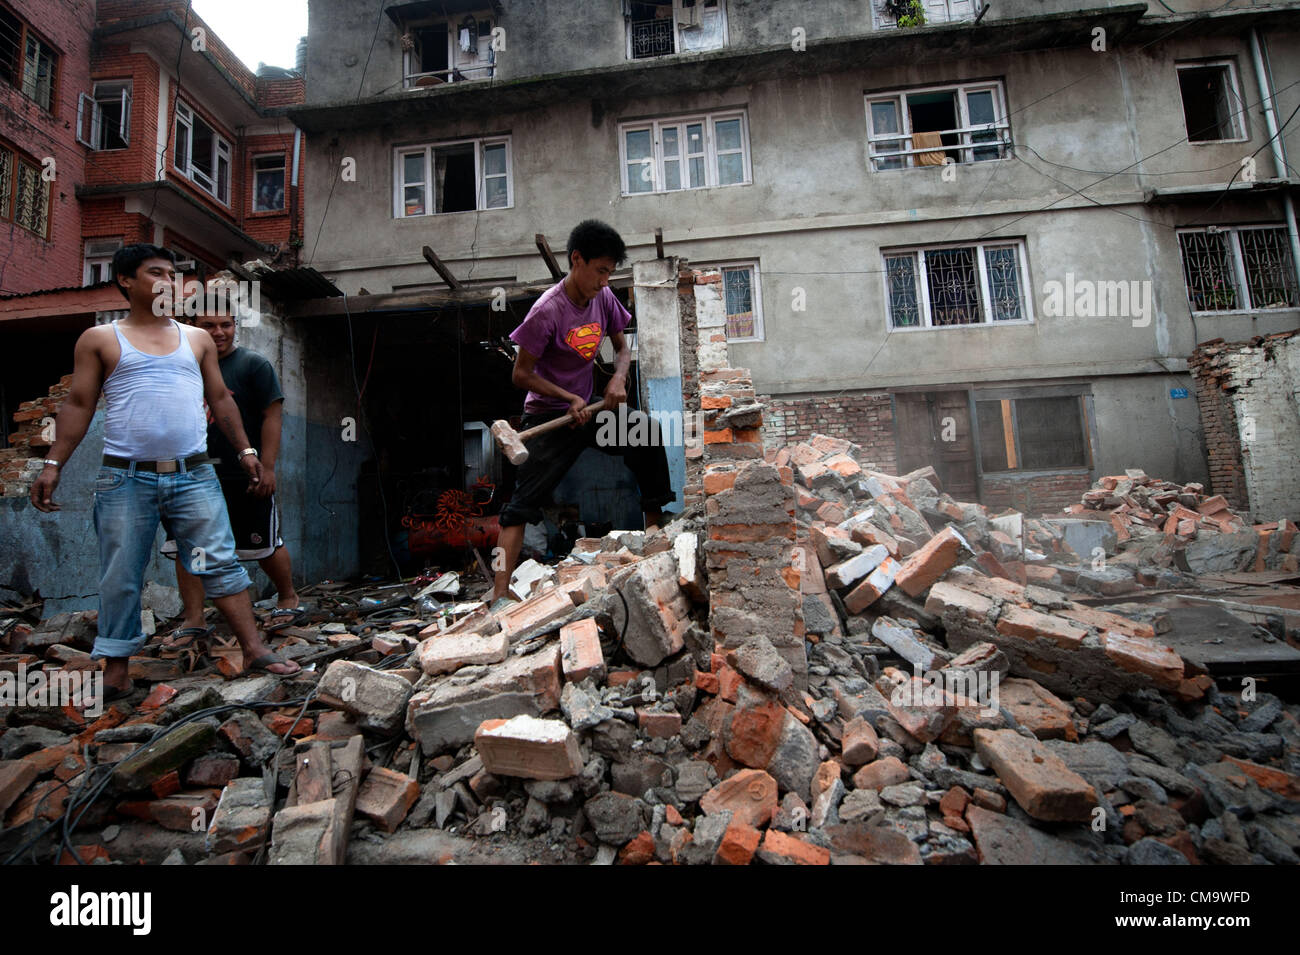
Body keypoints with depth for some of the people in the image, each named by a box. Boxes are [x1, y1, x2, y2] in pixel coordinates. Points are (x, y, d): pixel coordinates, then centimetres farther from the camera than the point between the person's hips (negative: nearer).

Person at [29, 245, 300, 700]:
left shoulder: (197, 339, 14)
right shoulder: (99, 339, 7)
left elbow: (220, 398, 16)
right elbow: (78, 405, 4)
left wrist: (245, 449, 10)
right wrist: (52, 464, -2)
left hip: (194, 475, 2)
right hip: (125, 478, -1)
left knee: (222, 562, -2)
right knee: (120, 579, 5)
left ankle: (254, 649, 0)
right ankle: (116, 672, 17)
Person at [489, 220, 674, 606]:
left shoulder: (604, 298, -1)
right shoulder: (547, 310, -20)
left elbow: (622, 347, 12)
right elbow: (521, 374, -15)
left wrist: (618, 378, -9)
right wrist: (569, 399, -21)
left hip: (590, 409, 6)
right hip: (548, 417, -6)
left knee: (648, 433, -7)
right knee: (524, 501, -15)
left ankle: (654, 528, 7)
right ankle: (499, 598, -15)